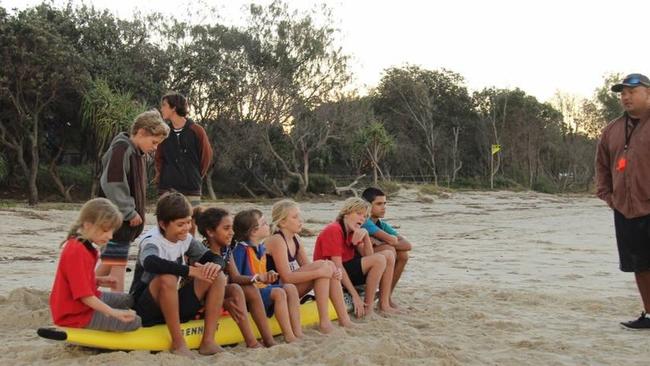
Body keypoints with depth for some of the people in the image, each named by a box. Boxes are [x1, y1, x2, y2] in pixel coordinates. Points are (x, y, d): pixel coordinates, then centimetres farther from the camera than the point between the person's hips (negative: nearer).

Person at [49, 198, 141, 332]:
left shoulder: (82, 245, 7)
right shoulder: (77, 252, -26)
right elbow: (84, 296, -28)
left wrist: (98, 281, 4)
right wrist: (114, 313, -32)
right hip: (77, 314, -10)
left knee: (127, 300, 22)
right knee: (134, 322, -14)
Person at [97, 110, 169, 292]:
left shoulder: (136, 153, 15)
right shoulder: (121, 149, -15)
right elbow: (112, 184, -23)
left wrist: (135, 213, 13)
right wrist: (130, 213, -18)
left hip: (127, 219, 10)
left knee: (109, 262, 17)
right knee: (117, 263, -6)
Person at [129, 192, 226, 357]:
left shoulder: (185, 239, 3)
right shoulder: (152, 241, -18)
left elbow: (216, 258, 2)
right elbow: (151, 263, -42)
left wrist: (214, 265, -23)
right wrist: (190, 270, -41)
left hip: (174, 308, 7)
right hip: (145, 311, -7)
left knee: (217, 277, -8)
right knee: (167, 278, -37)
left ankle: (208, 341, -13)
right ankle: (178, 343, -24)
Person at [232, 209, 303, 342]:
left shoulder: (262, 248, 13)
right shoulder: (241, 249, -14)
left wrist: (268, 277, 1)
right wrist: (258, 277, -25)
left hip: (262, 288, 8)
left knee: (290, 288, -9)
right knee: (278, 293, -27)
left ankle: (297, 332, -15)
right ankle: (288, 336, -25)